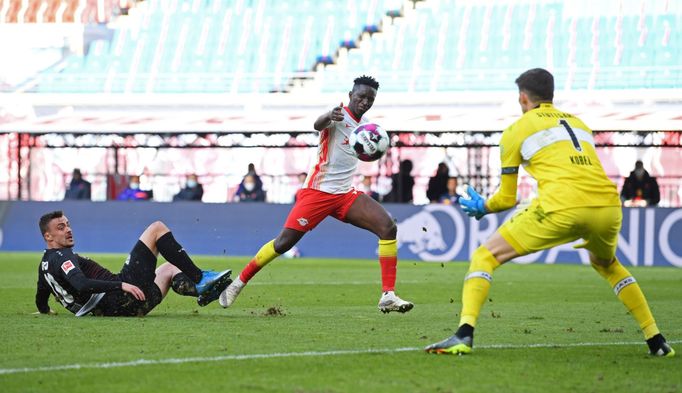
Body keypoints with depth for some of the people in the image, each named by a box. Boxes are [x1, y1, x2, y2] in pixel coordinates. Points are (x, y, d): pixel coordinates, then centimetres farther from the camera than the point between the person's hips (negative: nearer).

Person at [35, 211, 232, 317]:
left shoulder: (45, 264, 19)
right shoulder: (61, 257, -9)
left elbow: (41, 303, 31)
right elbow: (81, 285, -27)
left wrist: (46, 311, 54)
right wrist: (121, 285, -29)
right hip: (121, 299, -10)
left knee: (169, 269, 29)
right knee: (157, 228, -2)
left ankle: (201, 289, -3)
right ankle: (199, 278, -2)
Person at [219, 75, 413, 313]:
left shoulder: (365, 124, 12)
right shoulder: (339, 114, -10)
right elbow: (318, 125, -34)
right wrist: (329, 116, -59)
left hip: (345, 194, 6)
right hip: (318, 192, -6)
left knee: (388, 227, -12)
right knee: (284, 242, -8)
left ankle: (388, 296, -14)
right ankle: (239, 283, 10)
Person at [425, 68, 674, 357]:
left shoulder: (516, 130, 17)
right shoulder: (578, 122, 31)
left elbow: (507, 198, 19)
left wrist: (482, 208, 39)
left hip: (562, 206, -5)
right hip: (608, 203, 5)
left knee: (485, 256, 7)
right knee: (606, 264, 36)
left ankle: (464, 335, -12)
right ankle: (656, 341, 31)